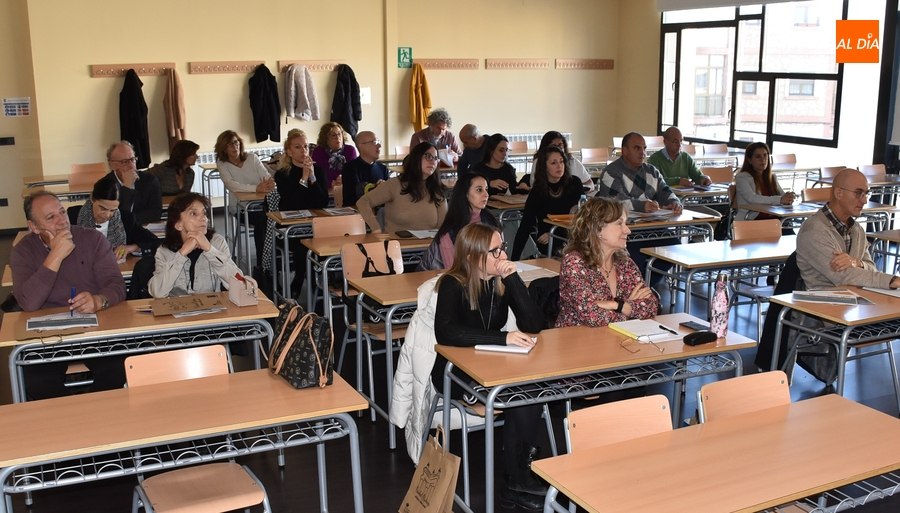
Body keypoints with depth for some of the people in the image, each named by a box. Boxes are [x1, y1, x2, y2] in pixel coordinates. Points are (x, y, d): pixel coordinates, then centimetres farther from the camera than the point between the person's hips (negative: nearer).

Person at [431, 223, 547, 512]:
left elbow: (534, 324, -9)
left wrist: (513, 279, -17)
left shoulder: (502, 281, 0)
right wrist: (503, 338, -38)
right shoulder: (453, 286, -15)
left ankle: (518, 481, -14)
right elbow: (445, 332, -32)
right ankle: (517, 480, -11)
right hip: (456, 374, -5)